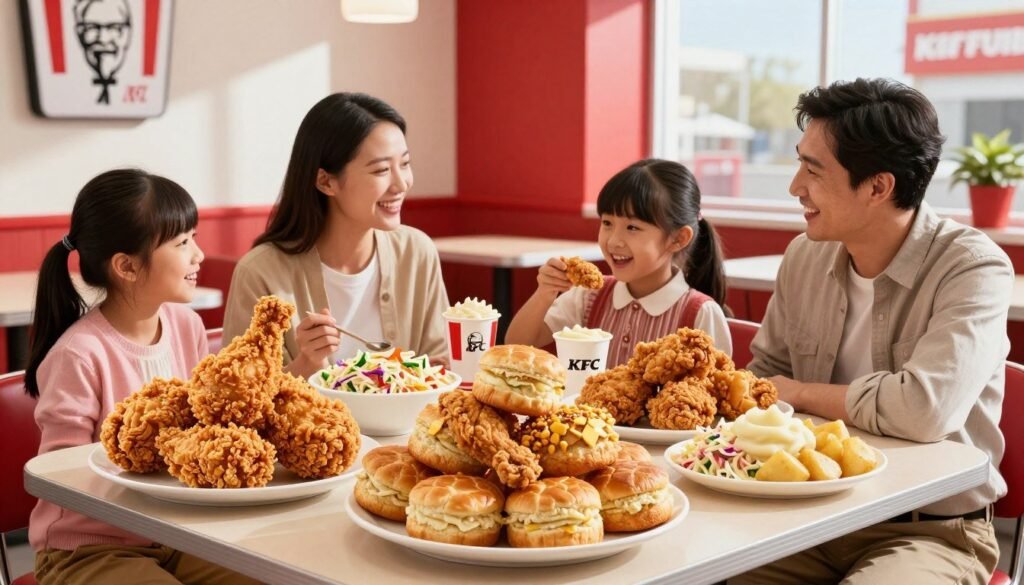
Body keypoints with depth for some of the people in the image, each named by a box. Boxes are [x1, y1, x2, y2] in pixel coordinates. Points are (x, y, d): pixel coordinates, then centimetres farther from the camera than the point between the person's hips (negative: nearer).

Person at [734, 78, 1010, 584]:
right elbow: (765, 374, 16)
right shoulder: (804, 257, 3)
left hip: (932, 532, -5)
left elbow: (924, 409, -29)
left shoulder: (974, 268, -15)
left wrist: (800, 394, -14)